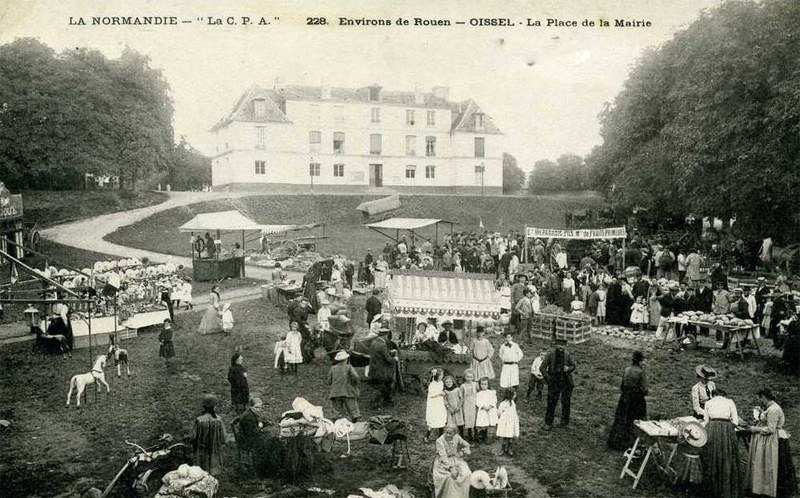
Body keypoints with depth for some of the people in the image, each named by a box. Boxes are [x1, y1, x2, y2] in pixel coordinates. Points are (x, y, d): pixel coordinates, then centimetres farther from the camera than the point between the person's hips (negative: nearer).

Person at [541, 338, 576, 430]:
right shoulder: (550, 355, -8)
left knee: (566, 402, 7)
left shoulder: (567, 355, 0)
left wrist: (568, 369, -10)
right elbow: (543, 368, -4)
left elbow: (573, 365, 12)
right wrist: (548, 378, -10)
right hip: (554, 382, -2)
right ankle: (548, 423, 9)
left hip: (566, 382, 2)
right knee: (551, 402, -2)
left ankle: (565, 422, 23)